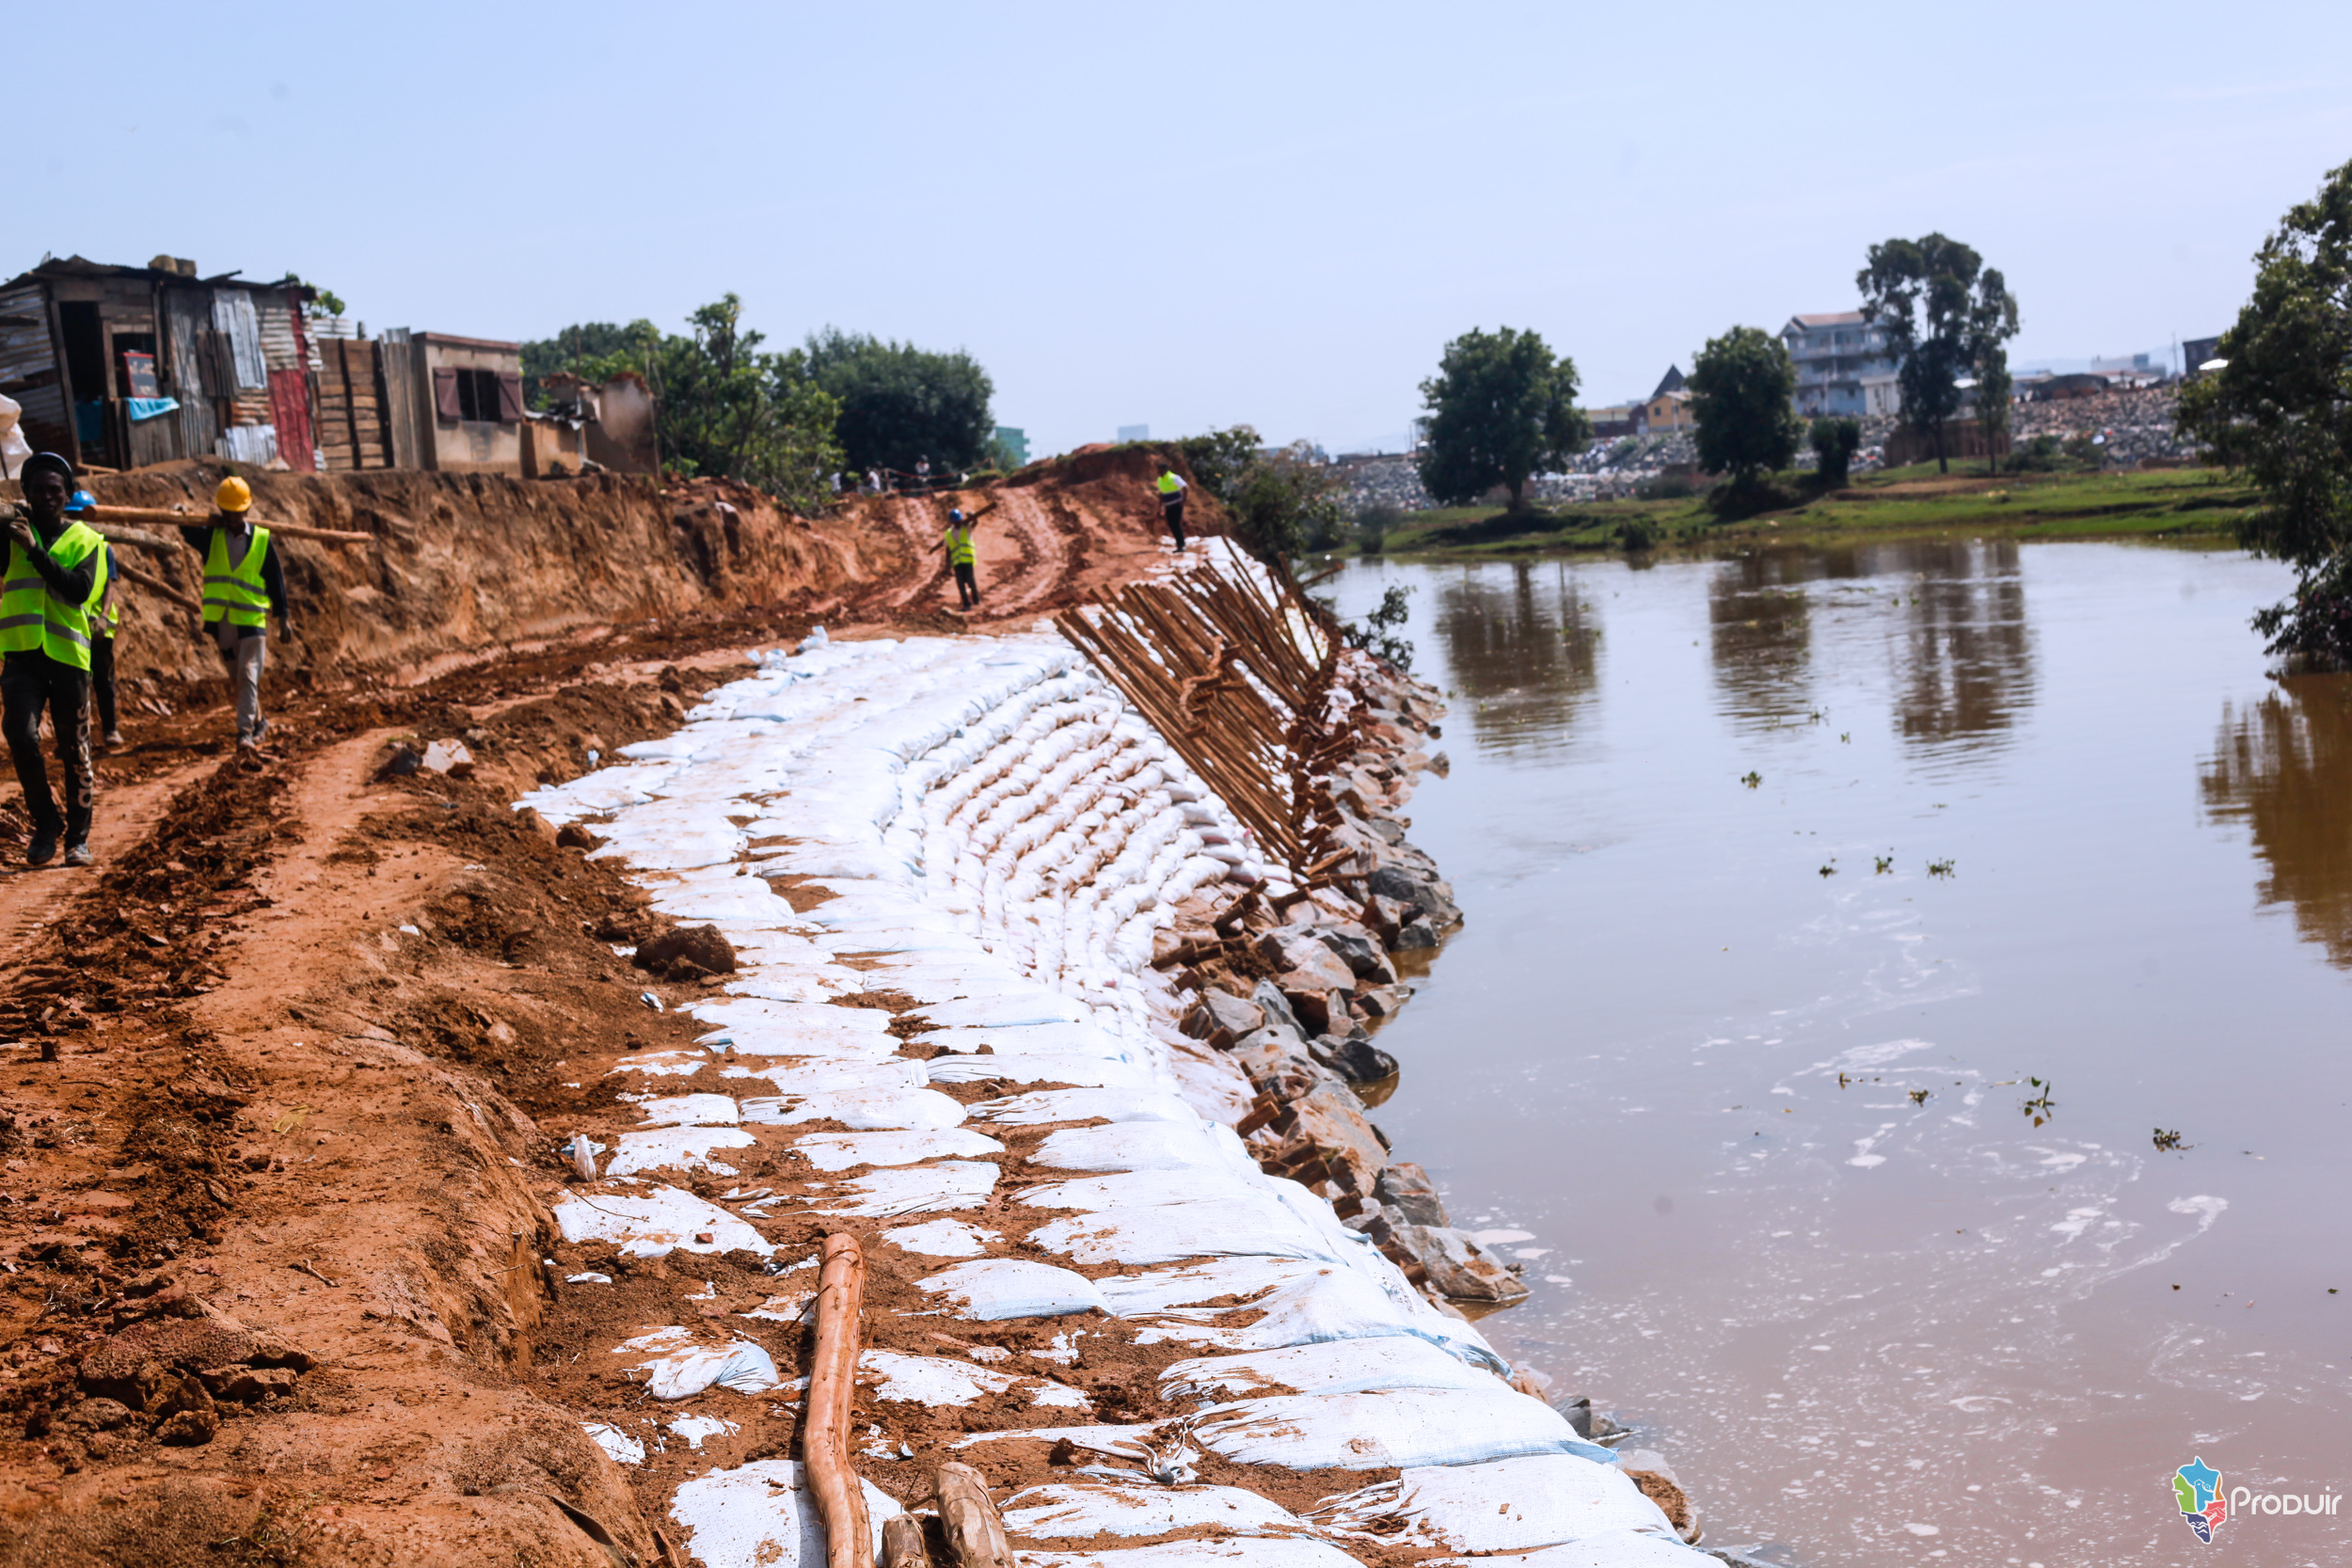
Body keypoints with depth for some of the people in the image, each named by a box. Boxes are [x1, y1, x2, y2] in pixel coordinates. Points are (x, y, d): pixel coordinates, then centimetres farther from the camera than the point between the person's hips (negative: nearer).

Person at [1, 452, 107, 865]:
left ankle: (78, 836, 18)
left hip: (67, 654, 0)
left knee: (75, 751, 5)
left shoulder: (86, 540, 4)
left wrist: (35, 550, -17)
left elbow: (79, 591, -12)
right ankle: (45, 822, 2)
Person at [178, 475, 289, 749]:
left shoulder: (262, 539, 1)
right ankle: (258, 721, 27)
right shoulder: (212, 536, 6)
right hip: (221, 618, 3)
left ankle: (245, 730, -13)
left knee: (248, 674, -11)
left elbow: (276, 580, 5)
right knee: (236, 678, 12)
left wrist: (282, 617, 6)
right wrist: (213, 522, -14)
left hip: (252, 617, -3)